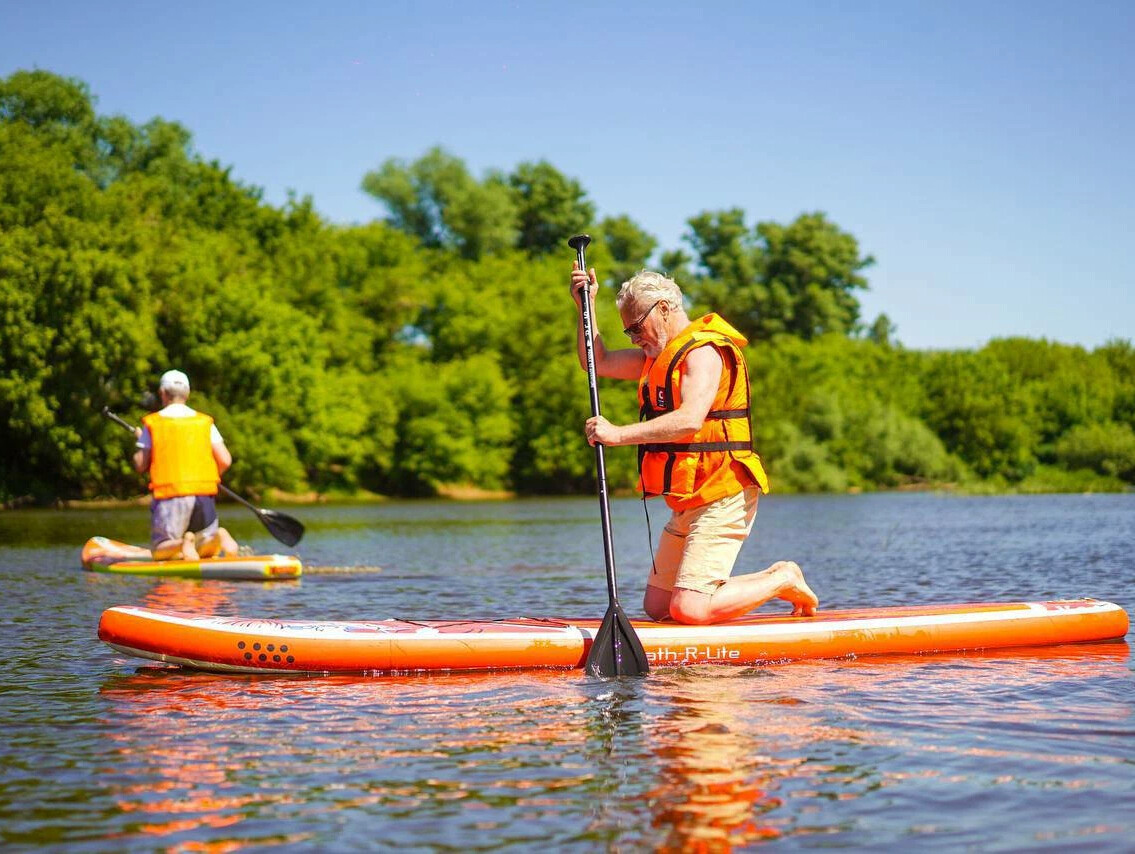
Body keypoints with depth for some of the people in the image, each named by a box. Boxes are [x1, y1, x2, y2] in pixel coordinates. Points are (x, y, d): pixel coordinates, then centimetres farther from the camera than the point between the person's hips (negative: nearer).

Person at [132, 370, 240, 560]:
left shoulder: (152, 423, 2)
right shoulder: (205, 422, 8)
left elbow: (141, 465, 3)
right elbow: (225, 461, 1)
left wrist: (140, 440, 21)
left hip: (169, 496, -2)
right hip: (204, 496, 2)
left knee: (159, 550, 7)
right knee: (208, 550, 15)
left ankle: (182, 544, -26)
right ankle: (219, 537, -19)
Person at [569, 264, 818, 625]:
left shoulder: (704, 351, -14)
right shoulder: (660, 356, 18)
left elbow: (690, 419, -29)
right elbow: (597, 363, 23)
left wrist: (619, 434, -34)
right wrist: (586, 305, 11)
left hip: (722, 499, -10)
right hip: (687, 503, 10)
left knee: (689, 610, -19)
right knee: (657, 607, 9)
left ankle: (784, 581, 4)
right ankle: (772, 578, 18)